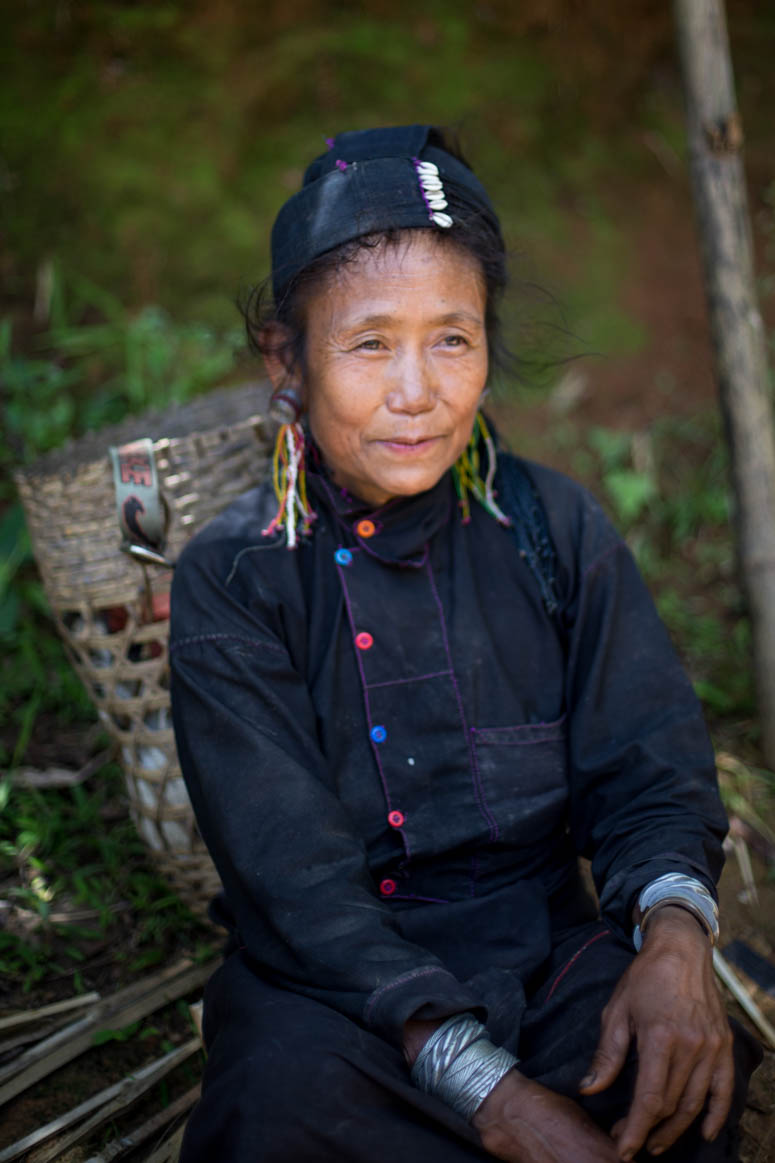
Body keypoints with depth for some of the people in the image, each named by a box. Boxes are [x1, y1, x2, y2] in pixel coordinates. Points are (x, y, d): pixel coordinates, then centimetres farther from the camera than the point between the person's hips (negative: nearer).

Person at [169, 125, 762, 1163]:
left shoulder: (556, 528, 1)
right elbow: (295, 873, -15)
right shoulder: (233, 581, -8)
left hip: (544, 945, 2)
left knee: (705, 1046, -27)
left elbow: (649, 772, 0)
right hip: (335, 981, -2)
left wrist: (674, 933, -25)